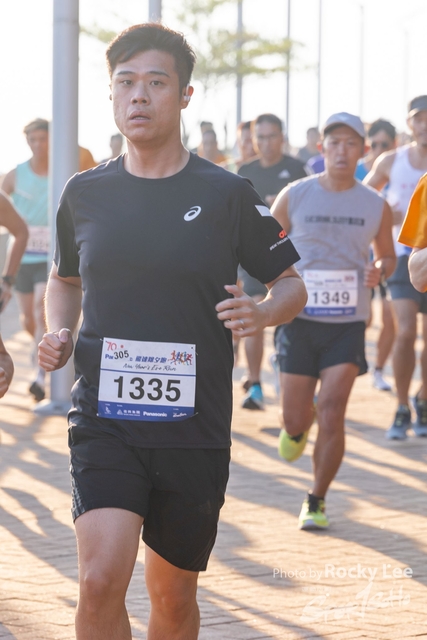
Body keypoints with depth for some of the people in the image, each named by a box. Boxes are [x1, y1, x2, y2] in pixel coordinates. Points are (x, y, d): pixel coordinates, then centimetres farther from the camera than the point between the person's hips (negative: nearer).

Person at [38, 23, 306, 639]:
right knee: (101, 581, -18)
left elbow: (291, 283, 9)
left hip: (194, 426, 0)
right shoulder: (86, 192, 6)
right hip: (104, 420, 0)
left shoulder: (227, 195, -1)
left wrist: (263, 312, -13)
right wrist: (59, 334, 4)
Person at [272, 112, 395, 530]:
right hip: (300, 320, 0)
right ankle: (297, 427, 43)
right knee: (295, 420, 3)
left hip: (348, 325, 0)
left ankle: (316, 500, 4)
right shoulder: (295, 196, -1)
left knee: (331, 413, -12)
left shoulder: (375, 206, 3)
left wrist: (380, 270, -7)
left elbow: (387, 255, 17)